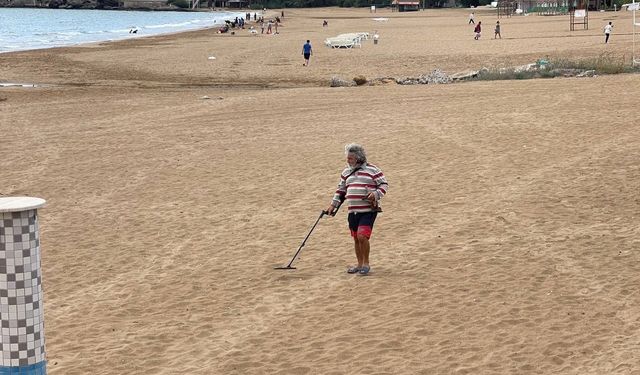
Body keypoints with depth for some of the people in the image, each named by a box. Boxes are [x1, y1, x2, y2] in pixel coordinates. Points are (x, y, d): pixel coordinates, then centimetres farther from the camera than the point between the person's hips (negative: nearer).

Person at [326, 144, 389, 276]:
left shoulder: (372, 170, -4)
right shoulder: (346, 172, 14)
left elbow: (384, 184, -3)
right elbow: (341, 190, 22)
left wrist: (375, 194, -19)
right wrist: (333, 205, 16)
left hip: (369, 210, -6)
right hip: (353, 211, 6)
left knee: (362, 236, -17)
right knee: (356, 239, 10)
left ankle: (366, 264, -2)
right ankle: (360, 264, 23)